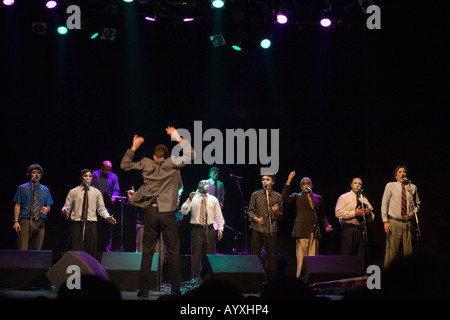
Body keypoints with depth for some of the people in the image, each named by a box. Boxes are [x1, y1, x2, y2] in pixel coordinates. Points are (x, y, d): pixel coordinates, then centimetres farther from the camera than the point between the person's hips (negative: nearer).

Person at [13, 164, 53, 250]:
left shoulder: (45, 190, 16)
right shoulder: (22, 188, 8)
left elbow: (48, 207, 17)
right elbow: (17, 205, 3)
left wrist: (46, 210, -8)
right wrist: (16, 221, -7)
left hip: (39, 223, 3)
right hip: (25, 221, -3)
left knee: (37, 249, -2)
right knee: (22, 250, -12)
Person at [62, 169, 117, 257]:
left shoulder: (96, 192, 13)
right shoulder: (73, 192, 9)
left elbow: (101, 208, 13)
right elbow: (67, 206, 9)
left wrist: (107, 217, -5)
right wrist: (65, 210, -15)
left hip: (91, 224, 1)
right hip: (77, 224, -1)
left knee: (91, 251, -3)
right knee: (76, 251, -9)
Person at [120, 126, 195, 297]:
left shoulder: (147, 164, 10)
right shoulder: (172, 163, 3)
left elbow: (125, 165, 18)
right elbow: (190, 155, 6)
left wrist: (133, 148, 23)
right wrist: (178, 138, 10)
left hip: (150, 213, 2)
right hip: (167, 213, -2)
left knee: (147, 252, 7)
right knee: (173, 252, 1)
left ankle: (144, 288, 5)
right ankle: (175, 289, -2)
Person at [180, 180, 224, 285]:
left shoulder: (213, 200, 13)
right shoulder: (193, 198, 7)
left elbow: (219, 216, 13)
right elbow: (183, 211, -4)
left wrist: (220, 229, 4)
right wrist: (189, 200, -16)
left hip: (209, 229, 2)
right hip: (197, 229, -2)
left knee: (210, 253, 2)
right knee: (196, 253, -4)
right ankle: (195, 278, 0)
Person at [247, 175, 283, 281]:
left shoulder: (278, 197, 9)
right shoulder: (255, 195, 8)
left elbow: (280, 215, 12)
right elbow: (250, 211, 9)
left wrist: (276, 212, -10)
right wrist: (256, 218, -10)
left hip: (271, 230, 0)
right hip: (258, 229, 0)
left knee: (272, 256, -1)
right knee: (254, 255, -3)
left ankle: (271, 280, 6)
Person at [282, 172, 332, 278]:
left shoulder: (318, 198, 19)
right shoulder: (297, 197, 10)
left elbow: (322, 215, 22)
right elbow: (285, 197, -9)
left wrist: (326, 225, 5)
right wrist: (288, 182, -14)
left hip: (315, 232, 3)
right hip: (302, 232, -3)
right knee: (302, 258, -8)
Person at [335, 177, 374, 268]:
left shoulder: (364, 200, 21)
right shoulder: (344, 197, 6)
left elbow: (371, 218, 22)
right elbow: (338, 213, -8)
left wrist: (369, 213, -2)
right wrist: (354, 213, -14)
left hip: (362, 229, 5)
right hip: (348, 229, -5)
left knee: (361, 256, 3)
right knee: (347, 255, -12)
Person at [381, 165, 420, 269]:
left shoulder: (412, 187, 10)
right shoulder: (390, 186, 4)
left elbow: (417, 204, 20)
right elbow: (384, 204, 2)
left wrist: (414, 212, -2)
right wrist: (385, 221, -7)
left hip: (408, 223, 3)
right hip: (394, 223, -2)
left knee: (408, 252, 3)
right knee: (392, 251, -6)